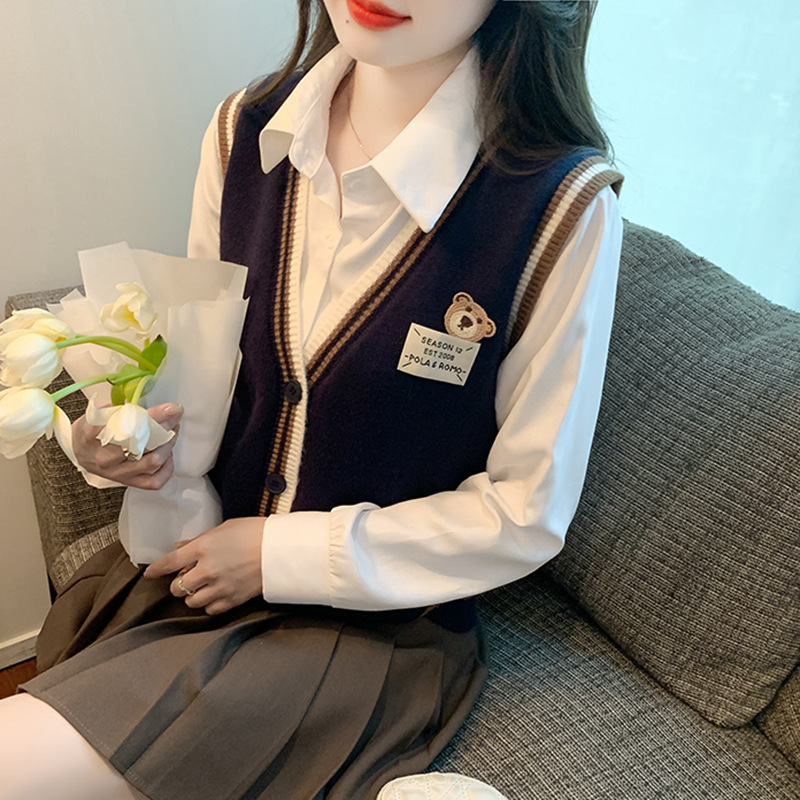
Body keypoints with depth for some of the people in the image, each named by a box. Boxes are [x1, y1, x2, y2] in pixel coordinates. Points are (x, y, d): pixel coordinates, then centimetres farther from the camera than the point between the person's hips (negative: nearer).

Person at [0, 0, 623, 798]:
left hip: (370, 617, -4)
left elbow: (528, 513, -14)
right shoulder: (245, 131, -4)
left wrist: (281, 553, -14)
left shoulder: (565, 205, -20)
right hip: (200, 551, 5)